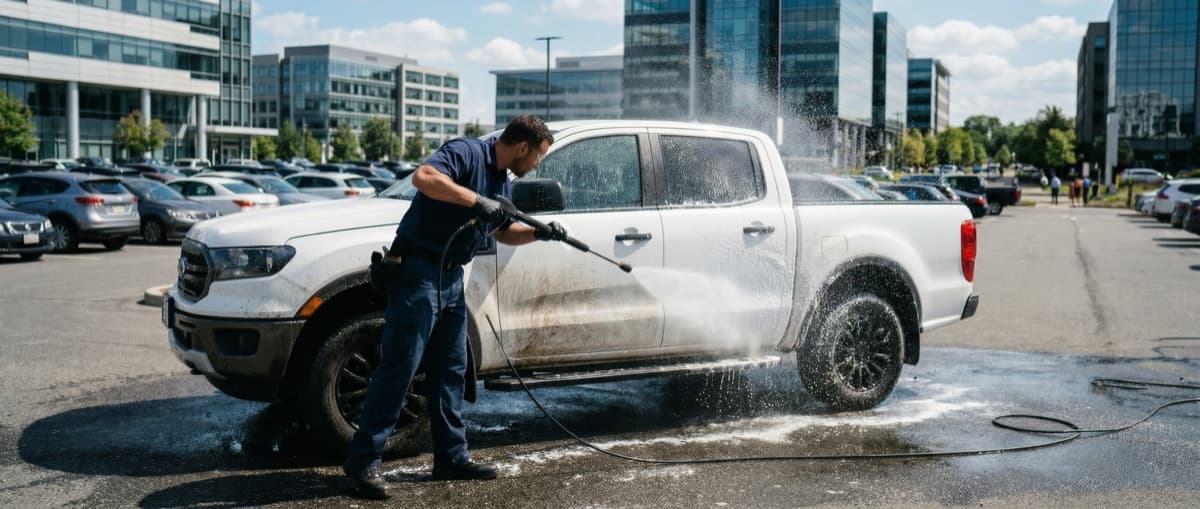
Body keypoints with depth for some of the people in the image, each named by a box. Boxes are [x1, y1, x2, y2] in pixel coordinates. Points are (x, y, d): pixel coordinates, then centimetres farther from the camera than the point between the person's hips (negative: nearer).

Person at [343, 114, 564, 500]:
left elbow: (504, 232, 28)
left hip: (452, 278, 10)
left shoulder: (502, 182, 15)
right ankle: (363, 461, -2)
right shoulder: (466, 153, -13)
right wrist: (477, 200, -31)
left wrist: (538, 232, 11)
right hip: (418, 269, -10)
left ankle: (452, 457, 22)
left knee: (451, 372, 13)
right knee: (398, 367, -9)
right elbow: (423, 177, -31)